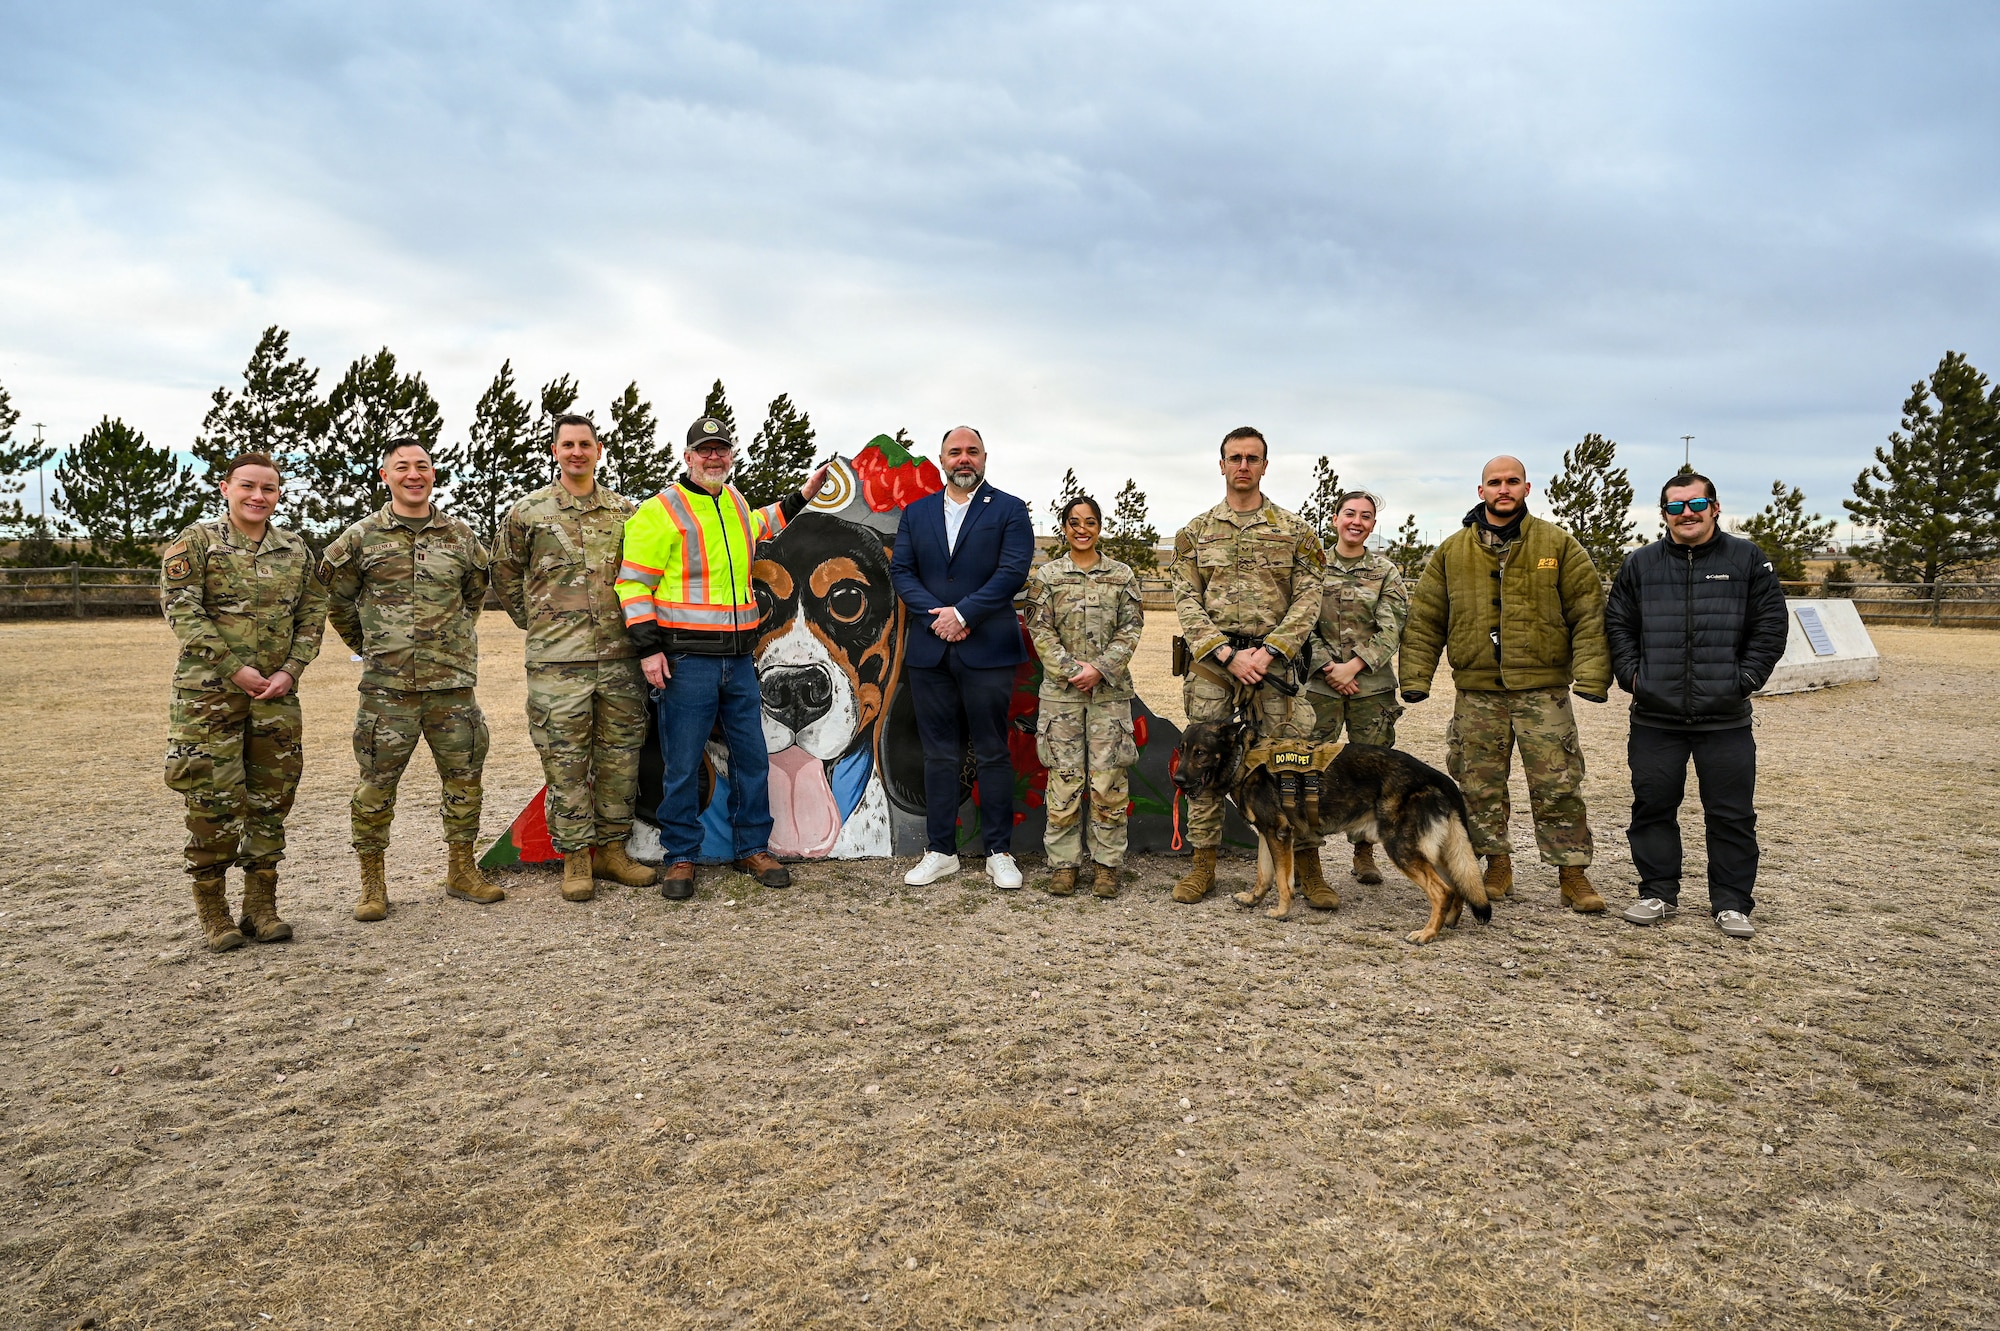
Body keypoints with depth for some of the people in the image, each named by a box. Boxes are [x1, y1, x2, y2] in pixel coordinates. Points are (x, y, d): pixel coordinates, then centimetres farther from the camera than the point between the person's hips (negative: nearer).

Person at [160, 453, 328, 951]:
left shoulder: (296, 550, 11)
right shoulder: (196, 542, -1)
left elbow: (312, 615, 10)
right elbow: (181, 610, -9)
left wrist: (290, 671, -5)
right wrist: (233, 668, -14)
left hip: (277, 694, 4)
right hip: (208, 691, -4)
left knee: (270, 800, 7)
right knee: (214, 801, -3)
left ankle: (261, 905, 17)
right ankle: (212, 910, 9)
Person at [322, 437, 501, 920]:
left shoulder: (461, 536, 10)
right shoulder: (360, 537, 2)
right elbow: (335, 598, 12)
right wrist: (368, 646, 14)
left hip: (453, 684, 3)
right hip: (386, 687, -2)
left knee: (464, 776, 7)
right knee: (377, 784, 0)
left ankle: (462, 871, 20)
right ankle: (373, 882, 13)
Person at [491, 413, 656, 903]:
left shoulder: (625, 512, 10)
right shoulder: (527, 513, 2)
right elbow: (504, 575, 13)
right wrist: (538, 624, 12)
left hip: (620, 657, 3)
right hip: (558, 663, -3)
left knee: (620, 756, 8)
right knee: (566, 762, 0)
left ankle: (611, 850, 20)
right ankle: (575, 860, 11)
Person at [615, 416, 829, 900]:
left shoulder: (737, 503, 14)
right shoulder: (661, 511, -7)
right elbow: (633, 581, -9)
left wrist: (801, 497, 37)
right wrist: (648, 648, -14)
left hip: (739, 658, 6)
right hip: (686, 660, -6)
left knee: (752, 756, 10)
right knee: (682, 764, 1)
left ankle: (752, 848, 23)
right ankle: (681, 859, 15)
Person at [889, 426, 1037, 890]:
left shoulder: (1009, 510, 3)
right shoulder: (916, 513, 13)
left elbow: (1013, 572, -8)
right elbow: (900, 571, 5)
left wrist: (962, 613, -14)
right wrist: (936, 616, -10)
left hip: (987, 651, -3)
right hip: (929, 652, 3)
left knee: (993, 755, 3)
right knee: (939, 755, 8)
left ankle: (999, 853, 12)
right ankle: (940, 851, 16)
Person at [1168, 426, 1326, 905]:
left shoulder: (1294, 530, 8)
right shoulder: (1195, 532, 9)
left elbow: (1307, 599, 1)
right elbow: (1186, 601, 2)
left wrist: (1267, 651, -12)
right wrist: (1227, 654, -10)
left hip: (1273, 659, -1)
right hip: (1210, 660, 1)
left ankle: (1308, 866, 10)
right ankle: (1203, 864, 14)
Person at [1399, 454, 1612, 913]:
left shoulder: (1558, 544, 4)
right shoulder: (1452, 551, 8)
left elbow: (1588, 613, 0)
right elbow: (1425, 620, 9)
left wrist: (1592, 675, -9)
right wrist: (1415, 677, 2)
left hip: (1543, 689, -2)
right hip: (1477, 690, 2)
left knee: (1557, 785, -1)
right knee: (1480, 785, 7)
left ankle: (1573, 872, 11)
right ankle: (1497, 866, 20)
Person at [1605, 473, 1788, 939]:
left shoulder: (1747, 560, 3)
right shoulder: (1639, 564, 7)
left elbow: (1771, 626, 3)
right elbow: (1618, 625, 10)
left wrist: (1745, 679, -5)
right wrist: (1631, 674, -1)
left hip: (1726, 719, -1)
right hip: (1655, 717, 1)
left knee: (1732, 814, 5)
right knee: (1653, 807, 8)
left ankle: (1731, 902, 17)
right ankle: (1658, 892, 21)